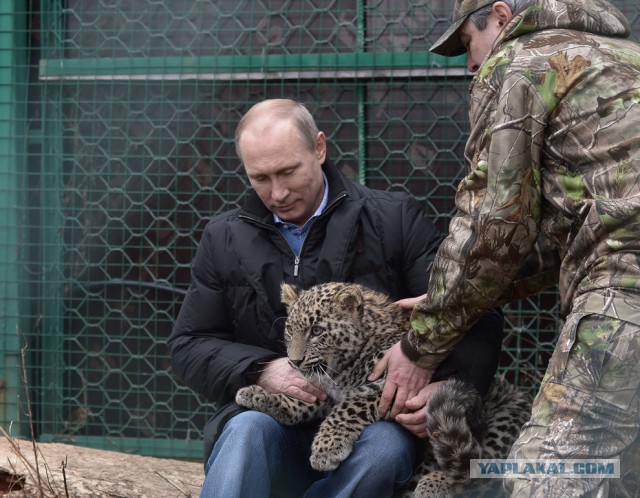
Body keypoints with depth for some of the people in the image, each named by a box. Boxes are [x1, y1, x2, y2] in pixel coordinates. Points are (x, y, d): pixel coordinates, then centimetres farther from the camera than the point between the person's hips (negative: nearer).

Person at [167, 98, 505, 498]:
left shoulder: (394, 219, 3)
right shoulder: (225, 239, 12)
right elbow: (188, 345, 12)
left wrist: (449, 386, -24)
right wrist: (260, 371, -9)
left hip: (375, 421, -1)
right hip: (274, 420, 1)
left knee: (385, 449, -35)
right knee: (248, 430, -33)